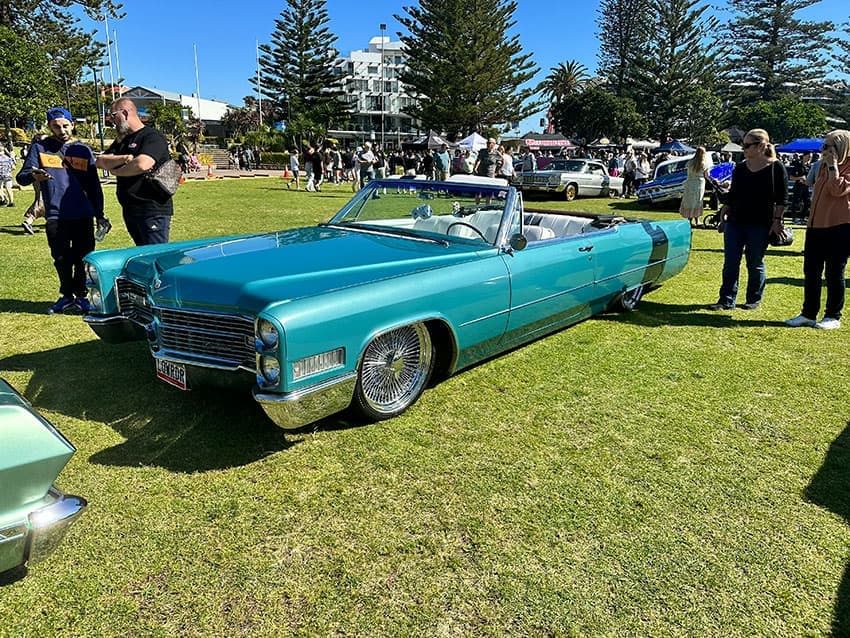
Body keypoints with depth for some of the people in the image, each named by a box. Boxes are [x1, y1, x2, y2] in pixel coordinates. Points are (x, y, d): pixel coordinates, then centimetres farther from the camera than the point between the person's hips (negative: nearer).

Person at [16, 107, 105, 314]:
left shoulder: (83, 150, 10)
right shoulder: (39, 148, 6)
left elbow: (94, 185, 13)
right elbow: (21, 177, 1)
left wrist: (99, 214, 10)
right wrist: (33, 176, -23)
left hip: (83, 216, 1)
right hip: (55, 217, 0)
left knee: (83, 258, 2)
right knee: (61, 260, 5)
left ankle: (81, 296, 16)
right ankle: (66, 296, 20)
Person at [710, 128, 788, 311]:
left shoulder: (776, 168, -5)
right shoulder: (740, 167, 9)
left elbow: (781, 199, -6)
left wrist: (777, 220, -12)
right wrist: (725, 210, 8)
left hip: (760, 225, -4)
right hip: (735, 222, 4)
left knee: (755, 264, 6)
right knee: (730, 263, 3)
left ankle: (754, 300, 20)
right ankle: (726, 300, 8)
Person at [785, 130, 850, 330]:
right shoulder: (823, 166, 16)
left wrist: (833, 165, -17)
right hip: (816, 225, 7)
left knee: (834, 272, 1)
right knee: (811, 271, 9)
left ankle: (833, 316, 11)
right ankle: (808, 314, 18)